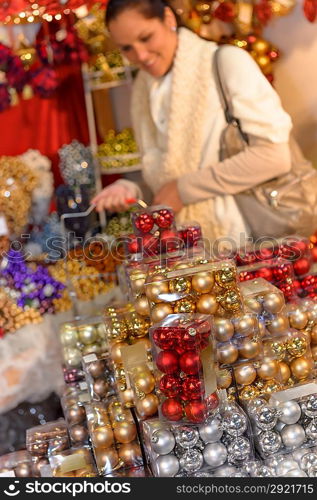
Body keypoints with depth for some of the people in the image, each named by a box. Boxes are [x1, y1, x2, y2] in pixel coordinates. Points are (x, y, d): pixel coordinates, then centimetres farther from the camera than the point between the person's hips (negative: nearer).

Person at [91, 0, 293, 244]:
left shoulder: (227, 62, -8)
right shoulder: (143, 89, 9)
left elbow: (275, 155, -16)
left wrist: (184, 188, -12)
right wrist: (131, 190, -9)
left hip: (250, 230, -5)